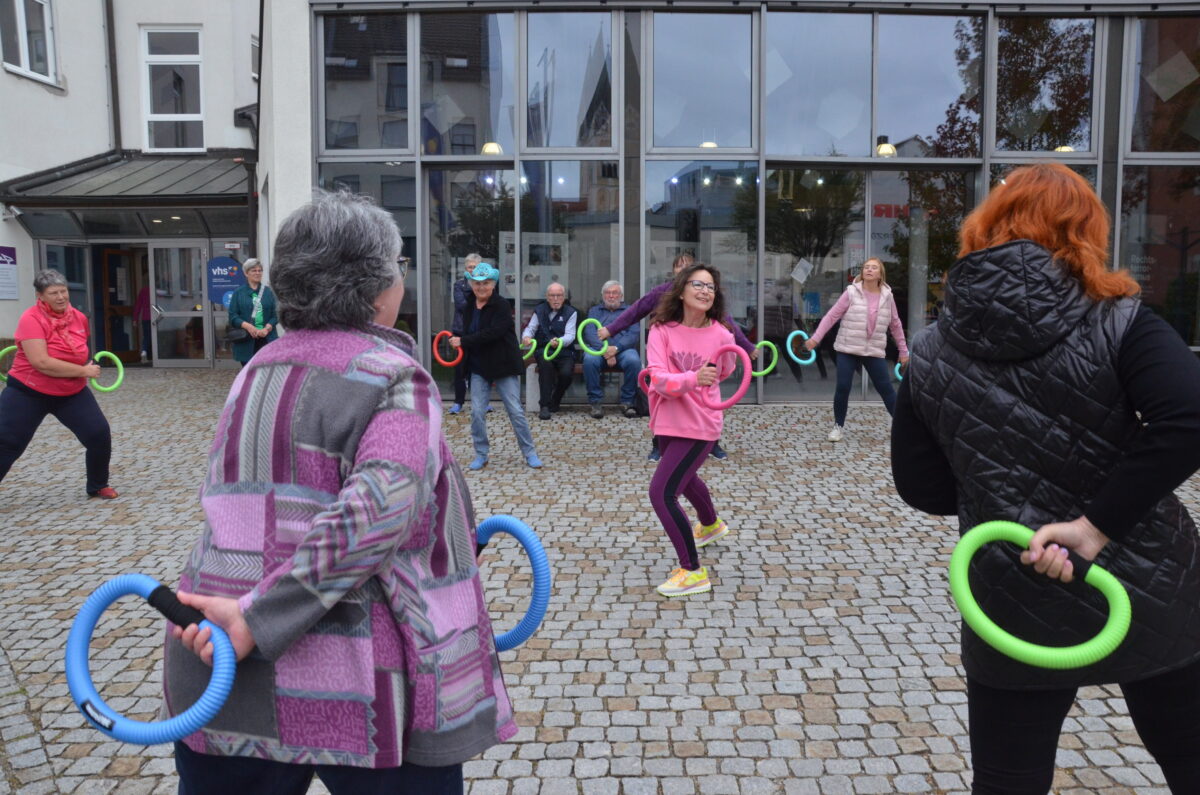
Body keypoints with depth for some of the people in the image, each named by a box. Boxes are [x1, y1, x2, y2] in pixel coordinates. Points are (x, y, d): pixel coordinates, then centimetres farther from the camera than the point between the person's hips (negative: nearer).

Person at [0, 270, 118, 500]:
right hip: (28, 392, -4)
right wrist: (83, 371, -24)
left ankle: (98, 486, 17)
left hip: (73, 392, 5)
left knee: (100, 434, -4)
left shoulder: (79, 317, -2)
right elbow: (41, 362, -29)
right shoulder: (31, 319, -21)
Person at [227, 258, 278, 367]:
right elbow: (233, 316, 1)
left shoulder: (268, 292, 10)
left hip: (267, 339, 1)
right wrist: (247, 326, -16)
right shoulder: (238, 293, 6)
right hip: (246, 341, -1)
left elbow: (275, 315, 6)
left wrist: (267, 329, -12)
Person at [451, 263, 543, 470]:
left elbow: (492, 333, -25)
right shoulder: (469, 308, 8)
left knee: (516, 411, 0)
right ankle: (481, 455, 15)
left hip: (504, 367, -5)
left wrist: (463, 342, -22)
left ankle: (529, 453, 12)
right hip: (478, 369, 5)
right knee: (477, 412, 2)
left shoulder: (502, 306, -12)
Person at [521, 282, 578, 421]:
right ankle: (544, 406, -31)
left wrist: (559, 341, -30)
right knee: (545, 364, -34)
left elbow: (570, 335, -7)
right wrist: (526, 337, -18)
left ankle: (554, 402, 1)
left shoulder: (571, 312, 5)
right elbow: (530, 328, 7)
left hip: (564, 351, -1)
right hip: (543, 349, 1)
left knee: (566, 373, -29)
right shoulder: (539, 311, 13)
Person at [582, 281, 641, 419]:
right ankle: (595, 403, -23)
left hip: (623, 349, 0)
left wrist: (616, 348, -17)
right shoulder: (594, 311, 22)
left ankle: (627, 402, -19)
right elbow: (589, 333, 3)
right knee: (589, 359, -34)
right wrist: (604, 350, -16)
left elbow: (634, 334, 2)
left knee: (634, 360, -34)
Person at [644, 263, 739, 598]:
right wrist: (692, 378, -35)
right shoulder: (662, 330, -11)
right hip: (666, 422, 5)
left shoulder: (721, 335, -14)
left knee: (661, 493, -17)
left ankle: (693, 572, -5)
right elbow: (659, 379, -21)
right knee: (684, 479, 30)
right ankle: (711, 525, 62)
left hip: (698, 426, -5)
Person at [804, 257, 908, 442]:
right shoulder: (852, 292, -4)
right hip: (847, 350, -1)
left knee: (886, 389, 3)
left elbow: (895, 325, 13)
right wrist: (815, 338, -11)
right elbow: (832, 316, -4)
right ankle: (838, 426, 14)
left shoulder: (887, 296, 4)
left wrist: (903, 350, 15)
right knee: (843, 387, -4)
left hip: (874, 351, 2)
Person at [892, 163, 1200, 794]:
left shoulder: (931, 354, -4)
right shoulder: (1116, 324, -9)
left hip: (1017, 611, 0)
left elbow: (923, 489, -1)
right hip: (1148, 593, 0)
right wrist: (1097, 520, -19)